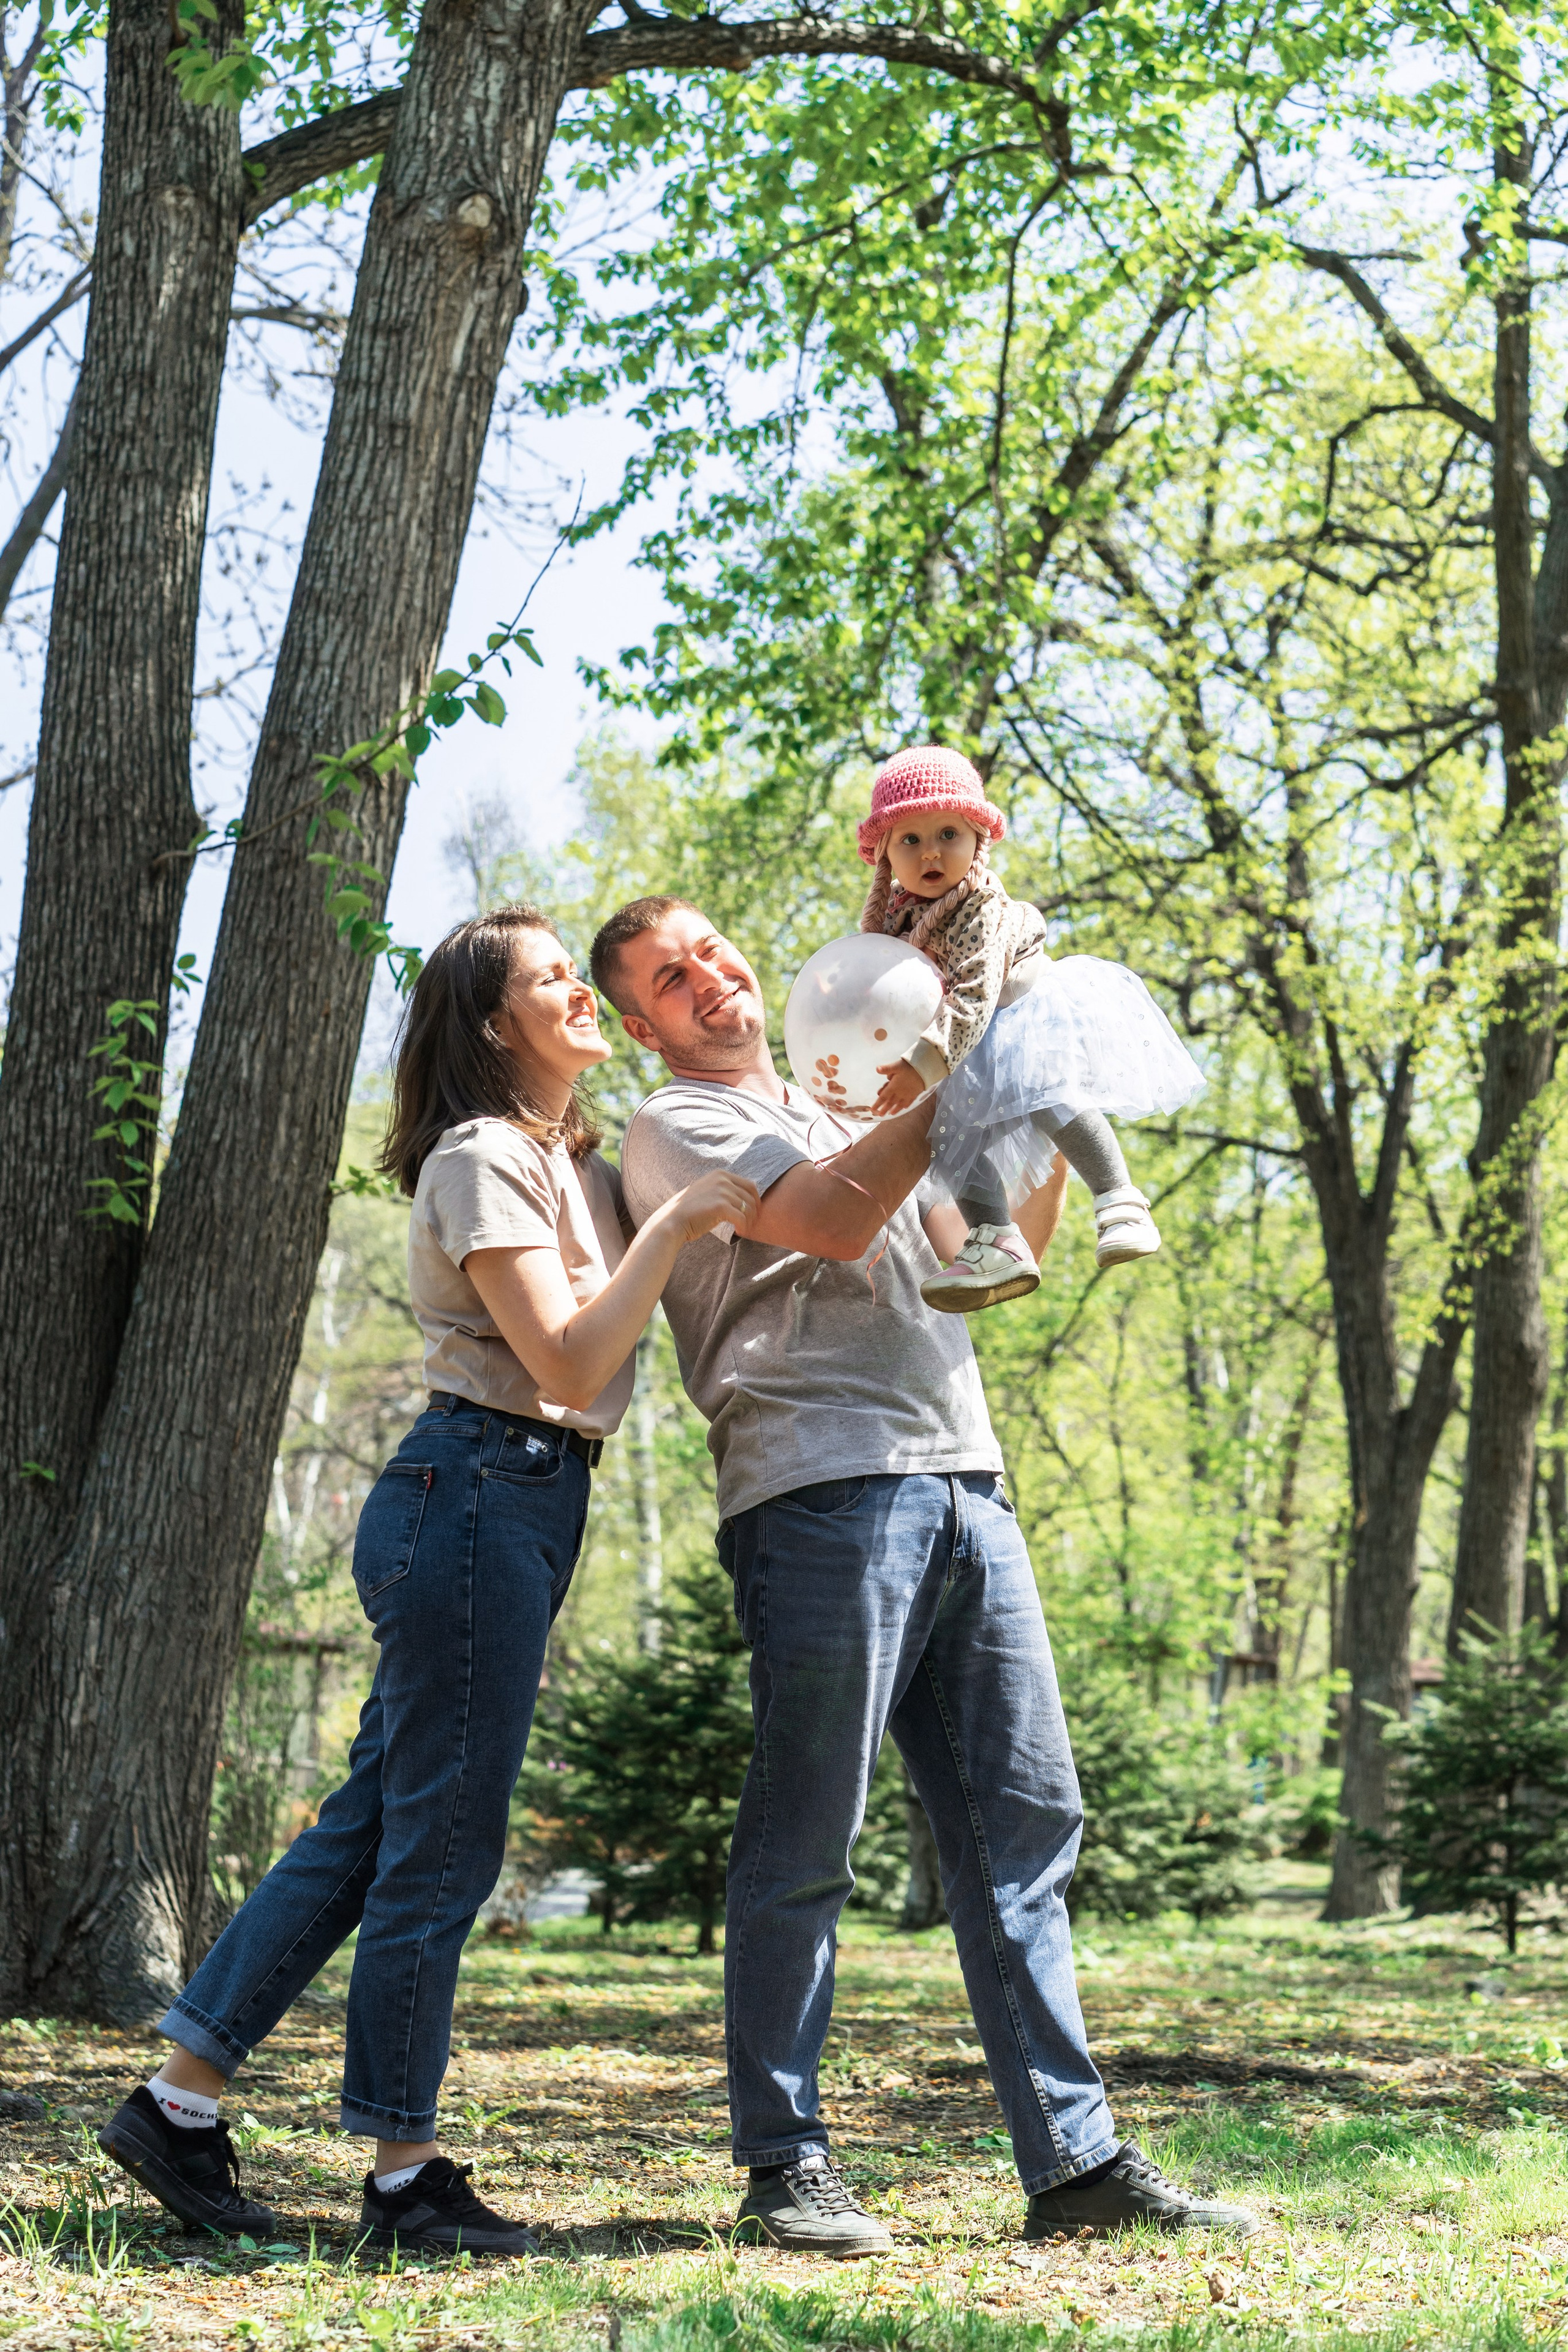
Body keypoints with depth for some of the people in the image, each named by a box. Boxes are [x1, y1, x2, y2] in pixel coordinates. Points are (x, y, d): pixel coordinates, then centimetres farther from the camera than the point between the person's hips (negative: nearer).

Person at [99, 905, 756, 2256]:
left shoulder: (581, 1162, 19)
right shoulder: (483, 1160, -9)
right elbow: (570, 1360, -16)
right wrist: (676, 1225, -15)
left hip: (529, 1509, 10)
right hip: (477, 1494, -10)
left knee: (376, 1825, 10)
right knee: (443, 1844, -3)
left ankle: (181, 2102, 15)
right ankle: (406, 2176, 5)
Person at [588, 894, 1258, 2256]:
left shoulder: (847, 1113, 29)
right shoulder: (677, 1129, 6)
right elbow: (835, 1221, -10)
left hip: (964, 1488, 7)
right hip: (824, 1491, -7)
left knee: (1023, 1822, 3)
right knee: (805, 1845, -6)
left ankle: (1076, 2160, 5)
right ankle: (786, 2165, 3)